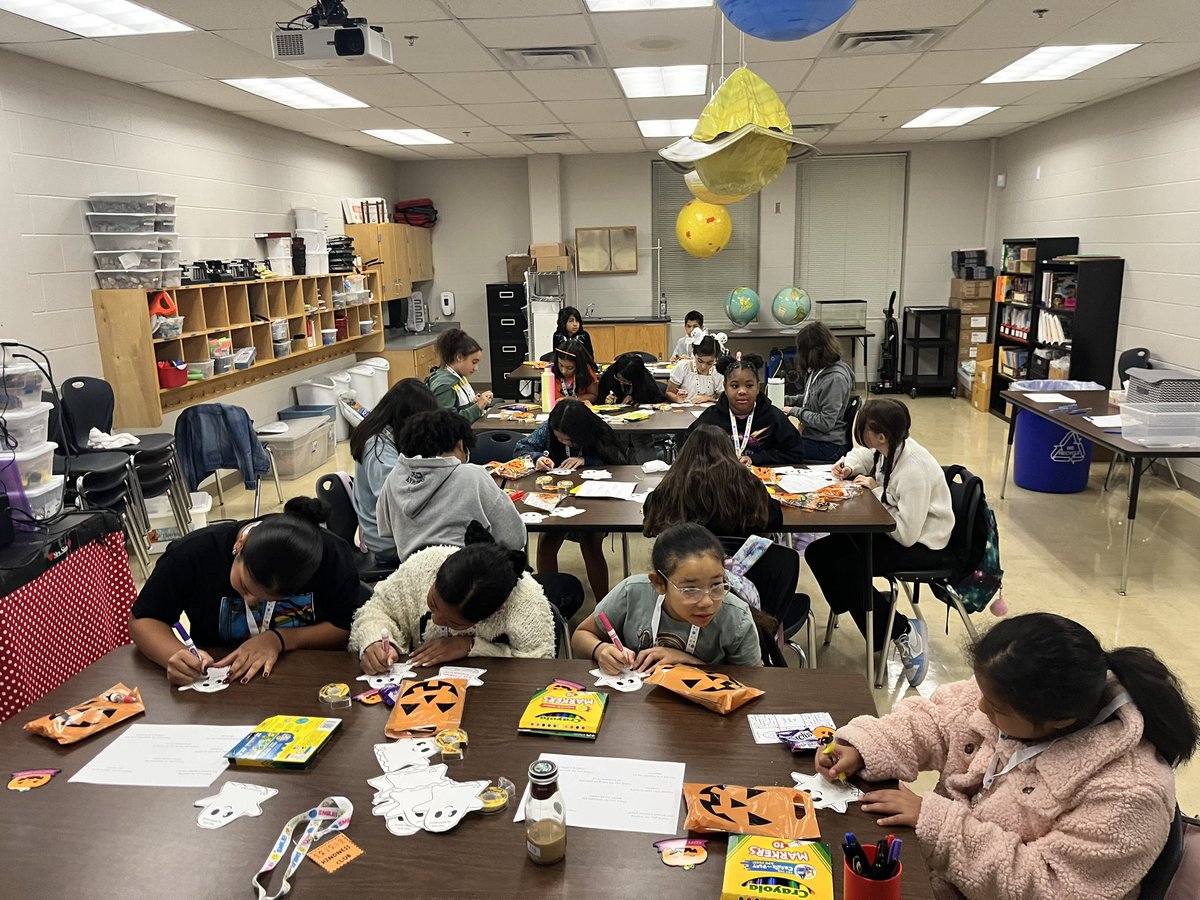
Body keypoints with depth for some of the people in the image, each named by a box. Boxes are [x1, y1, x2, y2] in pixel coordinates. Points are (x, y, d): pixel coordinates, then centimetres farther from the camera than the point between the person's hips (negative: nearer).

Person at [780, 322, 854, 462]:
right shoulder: (819, 370, 9)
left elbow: (825, 423, -22)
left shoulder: (835, 379, -21)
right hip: (813, 436, 9)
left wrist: (795, 411, -13)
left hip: (828, 445, -9)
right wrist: (784, 400, 9)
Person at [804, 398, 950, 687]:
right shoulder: (891, 448, -6)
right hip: (893, 530, 9)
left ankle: (903, 631, -6)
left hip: (922, 545, -9)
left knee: (845, 567, -24)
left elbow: (906, 533, -30)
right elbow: (864, 455, 20)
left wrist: (876, 491, -23)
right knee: (818, 553, -2)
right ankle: (873, 604, 11)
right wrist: (848, 466, -2)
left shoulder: (914, 470, -30)